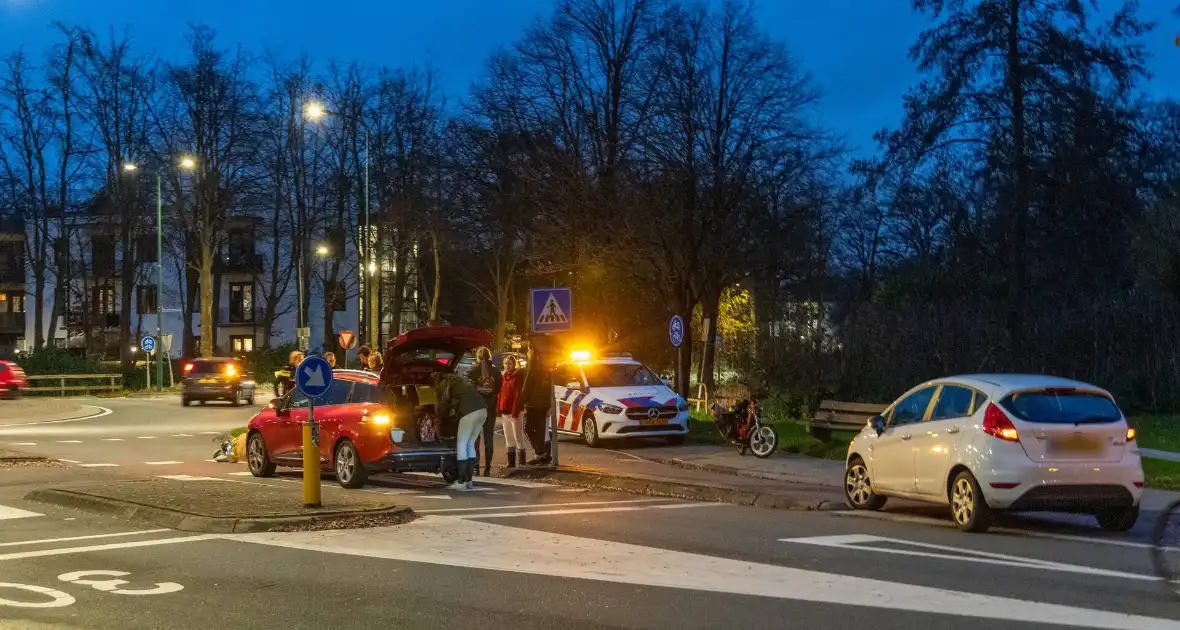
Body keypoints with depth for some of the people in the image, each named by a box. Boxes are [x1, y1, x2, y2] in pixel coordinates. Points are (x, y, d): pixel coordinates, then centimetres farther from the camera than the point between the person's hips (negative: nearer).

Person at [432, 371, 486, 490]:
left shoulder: (444, 384, 8)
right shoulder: (457, 379, 31)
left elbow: (443, 403, 5)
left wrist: (440, 416, 21)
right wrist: (455, 409, 30)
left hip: (470, 412, -8)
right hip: (482, 409, 8)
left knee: (461, 445, 1)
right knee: (470, 444, 16)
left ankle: (461, 482, -1)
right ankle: (469, 481, 15)